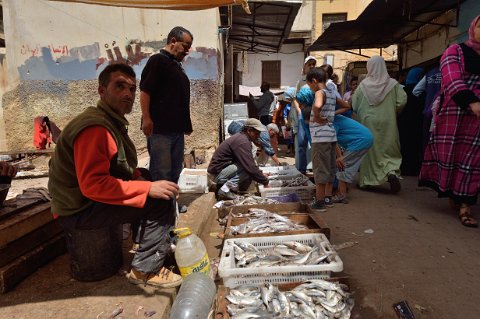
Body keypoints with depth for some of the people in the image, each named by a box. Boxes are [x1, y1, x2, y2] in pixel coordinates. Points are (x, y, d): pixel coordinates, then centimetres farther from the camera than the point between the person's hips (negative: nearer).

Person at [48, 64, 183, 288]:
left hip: (95, 200, 10)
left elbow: (127, 169, 11)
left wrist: (149, 182, -6)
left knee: (163, 191, 13)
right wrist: (148, 188, -31)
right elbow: (92, 184, -30)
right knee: (160, 202, -21)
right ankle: (145, 270, -9)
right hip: (79, 212, -10)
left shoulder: (113, 122, 11)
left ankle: (162, 243, 25)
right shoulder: (94, 127, -23)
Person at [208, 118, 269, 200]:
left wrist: (261, 174, 10)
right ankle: (226, 189, -16)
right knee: (249, 170, -19)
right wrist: (265, 181, -14)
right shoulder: (242, 141, -20)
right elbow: (251, 167, -25)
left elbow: (249, 163, 19)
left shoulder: (240, 137, 11)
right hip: (217, 172, -10)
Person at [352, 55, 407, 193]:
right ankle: (392, 172, -13)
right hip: (387, 123, 0)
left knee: (368, 150, 11)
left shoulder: (363, 85, -4)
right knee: (390, 150, 12)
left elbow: (354, 105, -3)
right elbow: (402, 101, -10)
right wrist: (393, 112, 8)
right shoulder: (393, 84, -3)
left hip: (367, 123, 0)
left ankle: (365, 180, 17)